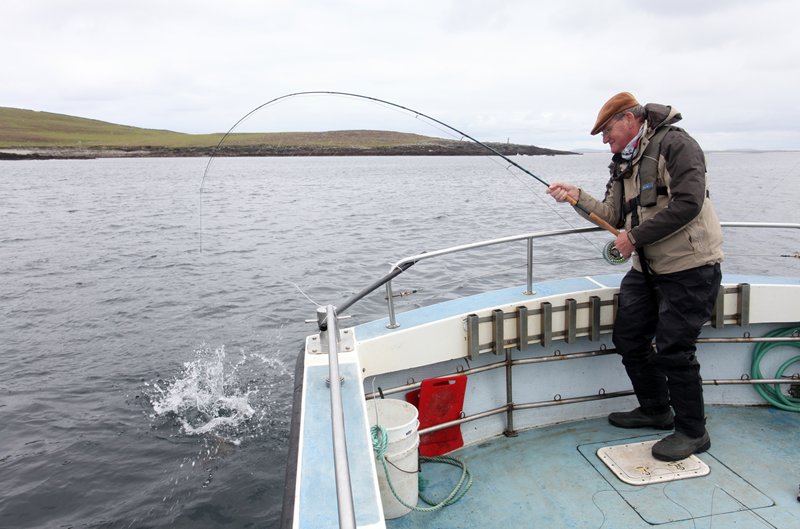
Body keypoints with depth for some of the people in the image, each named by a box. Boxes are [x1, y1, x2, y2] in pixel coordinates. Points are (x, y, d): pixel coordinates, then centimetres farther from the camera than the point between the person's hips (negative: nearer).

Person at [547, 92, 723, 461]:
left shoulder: (675, 145, -13)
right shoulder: (623, 166, 14)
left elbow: (687, 204, -23)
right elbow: (615, 216, 10)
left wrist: (635, 237, -19)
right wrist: (577, 197, -3)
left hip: (689, 267, -9)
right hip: (647, 268, 9)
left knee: (673, 350, -7)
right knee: (629, 338, 12)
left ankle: (693, 432, 14)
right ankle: (655, 410, 33)